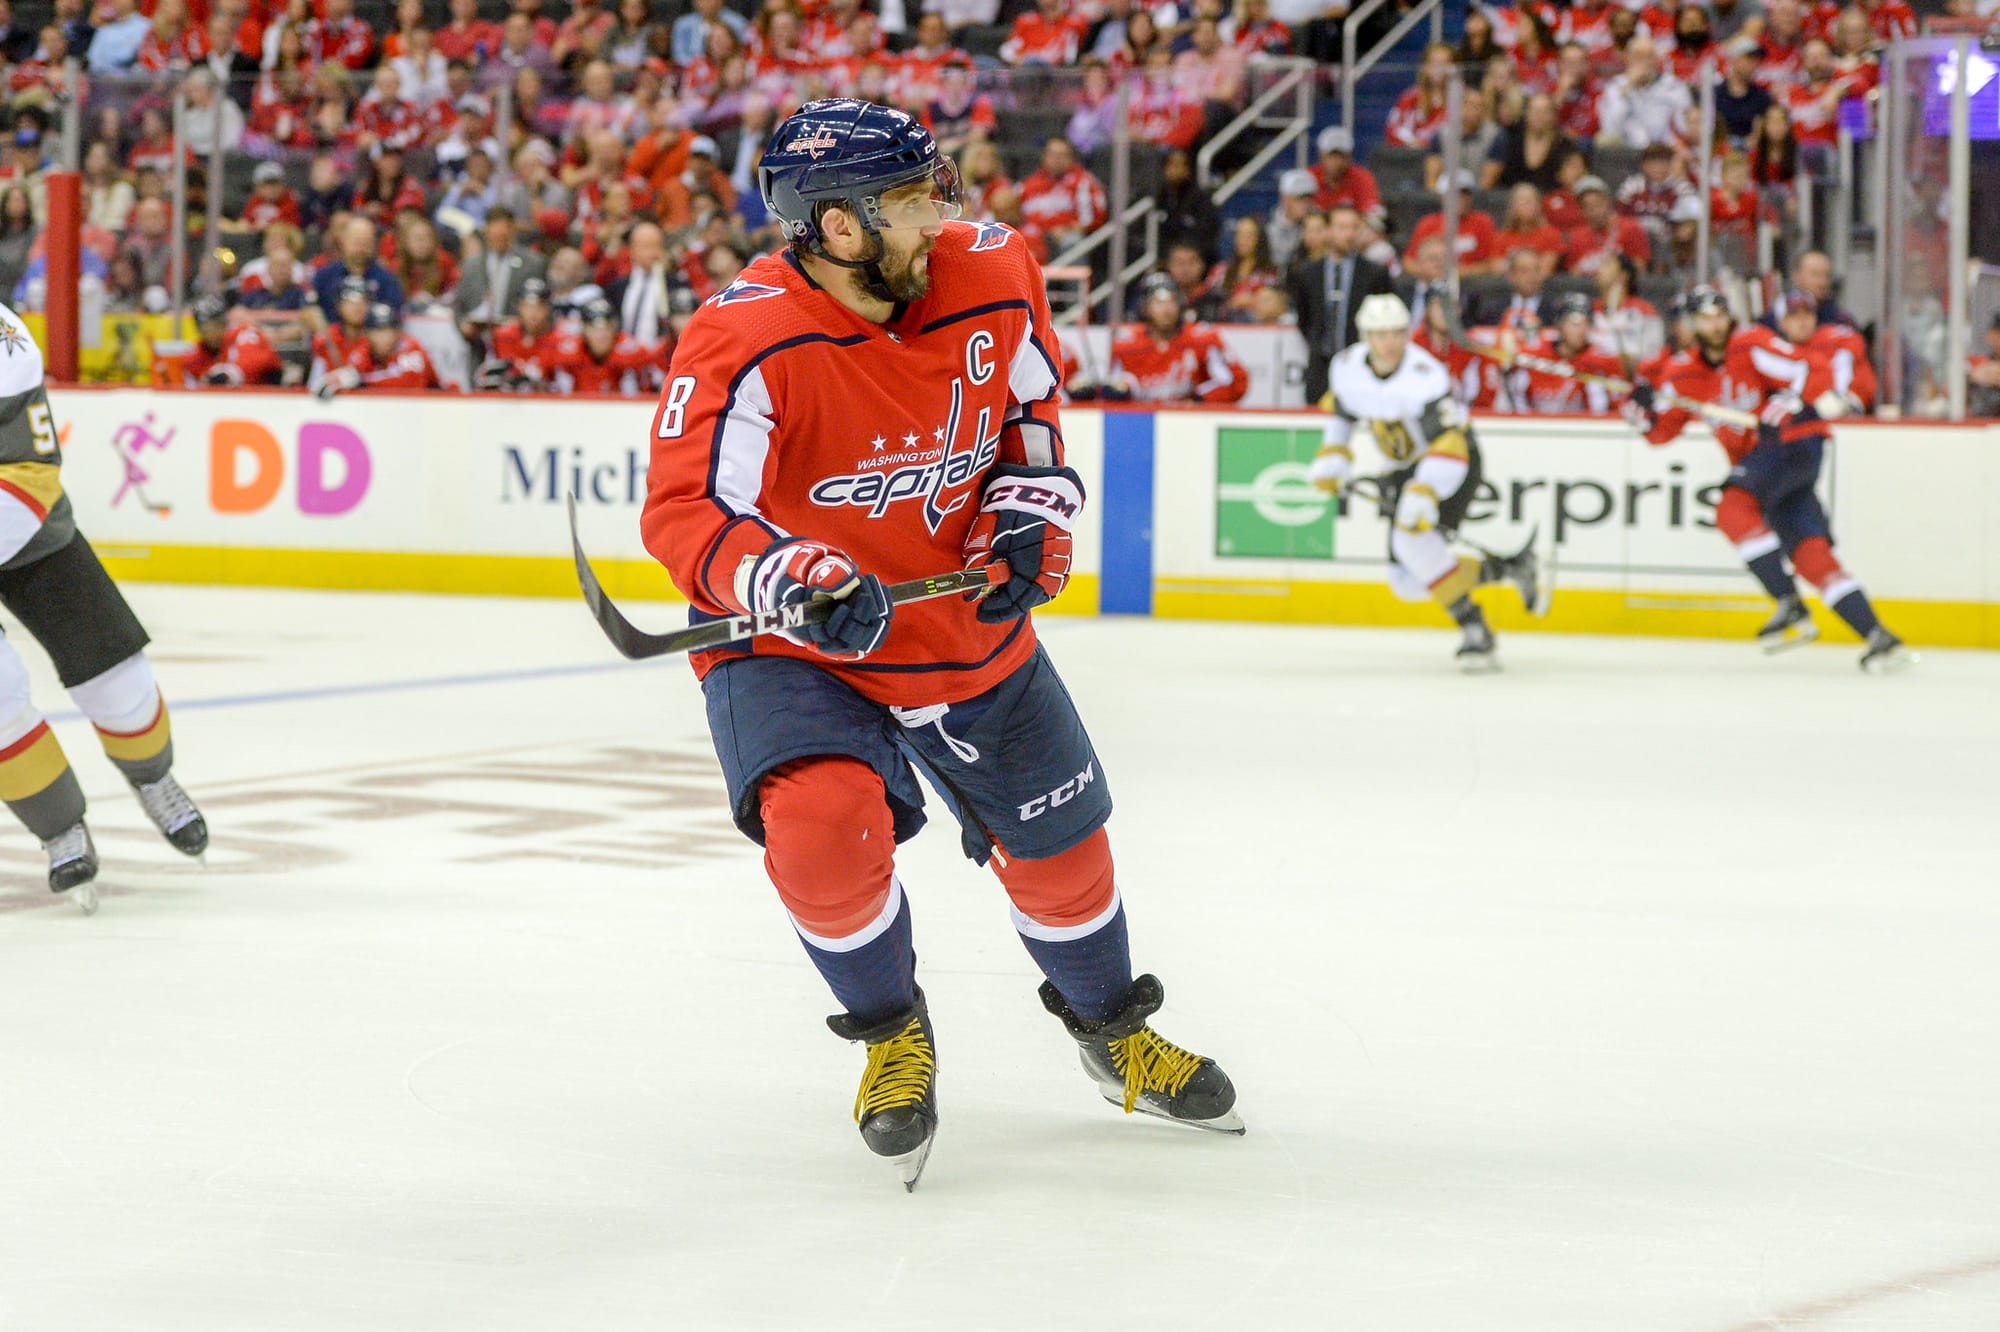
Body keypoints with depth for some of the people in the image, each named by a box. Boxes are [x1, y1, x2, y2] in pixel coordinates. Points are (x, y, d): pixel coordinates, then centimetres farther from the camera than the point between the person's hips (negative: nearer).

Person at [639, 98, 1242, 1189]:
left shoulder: (992, 277, -12)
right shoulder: (744, 341, -28)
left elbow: (1033, 406, 9)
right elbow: (683, 510, -33)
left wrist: (1029, 513, -7)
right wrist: (791, 582, -49)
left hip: (969, 627, 4)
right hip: (794, 649, -4)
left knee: (1057, 843, 15)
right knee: (825, 829, -28)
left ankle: (1111, 1028, 46)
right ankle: (893, 1035, 2)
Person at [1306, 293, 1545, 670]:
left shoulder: (1423, 377, -29)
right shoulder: (1347, 366, -8)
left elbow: (1449, 446, -37)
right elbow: (1342, 408, 16)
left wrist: (1424, 494, -49)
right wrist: (1332, 455, 5)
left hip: (1453, 465, -7)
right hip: (1404, 468, 8)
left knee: (1414, 540, -31)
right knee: (1408, 582, 1)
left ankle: (1476, 634, -24)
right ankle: (1509, 567, 16)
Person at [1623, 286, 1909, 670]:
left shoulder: (1752, 346, -11)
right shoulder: (1684, 372, 8)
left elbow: (1813, 373, -18)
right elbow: (1661, 430, 13)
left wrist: (1785, 411, -31)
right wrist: (1643, 411, -8)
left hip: (1796, 444, -7)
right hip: (1757, 457, 7)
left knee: (1733, 508, -27)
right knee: (1809, 555, -5)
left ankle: (1791, 607, -26)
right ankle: (1879, 638, -7)